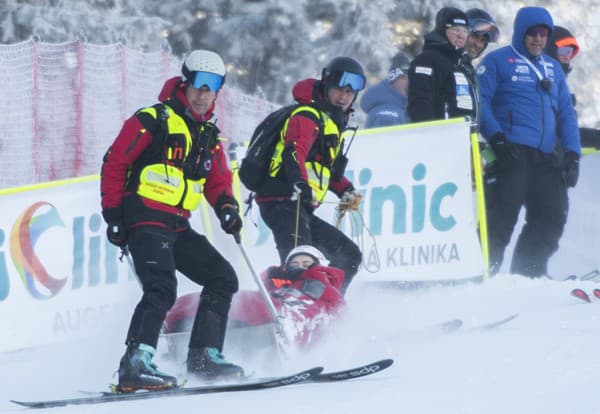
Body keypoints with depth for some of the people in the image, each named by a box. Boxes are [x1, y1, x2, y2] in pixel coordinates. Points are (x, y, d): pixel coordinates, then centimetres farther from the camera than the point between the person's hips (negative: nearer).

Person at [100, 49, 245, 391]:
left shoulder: (209, 136, 17)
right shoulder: (153, 121, -6)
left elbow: (218, 180, 23)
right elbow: (114, 164, -7)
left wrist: (226, 206, 0)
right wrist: (113, 215, -10)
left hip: (178, 227, 8)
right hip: (145, 219, -8)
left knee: (223, 277, 9)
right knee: (162, 289, -25)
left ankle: (204, 356, 12)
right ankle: (134, 366, -29)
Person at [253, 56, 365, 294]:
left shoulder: (333, 122, 25)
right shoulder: (308, 116, -6)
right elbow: (294, 152, -25)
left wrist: (346, 191, 24)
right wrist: (300, 184, -42)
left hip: (303, 208, 10)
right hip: (284, 203, -10)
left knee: (349, 256, 16)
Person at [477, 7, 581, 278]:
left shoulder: (553, 68, 23)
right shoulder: (498, 61, 4)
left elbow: (566, 113, 21)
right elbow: (480, 101, -4)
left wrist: (572, 153, 9)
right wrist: (496, 138, -17)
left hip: (545, 158, 6)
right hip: (510, 154, -6)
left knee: (552, 217, 2)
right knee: (502, 216, -12)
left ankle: (528, 273, 11)